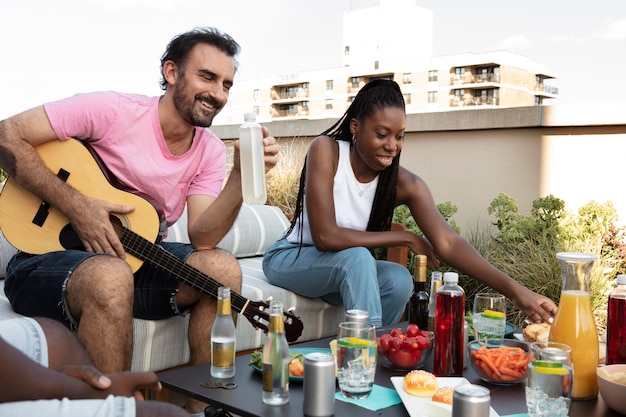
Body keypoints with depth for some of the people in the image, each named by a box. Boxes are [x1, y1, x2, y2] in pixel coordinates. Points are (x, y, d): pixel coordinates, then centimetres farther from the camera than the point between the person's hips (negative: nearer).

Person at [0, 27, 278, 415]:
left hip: (132, 256, 5)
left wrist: (243, 176, -28)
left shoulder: (210, 152, -1)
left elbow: (202, 239, -13)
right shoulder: (112, 110, -15)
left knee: (222, 267, -18)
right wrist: (77, 206, -24)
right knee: (111, 277, -38)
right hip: (48, 255, -5)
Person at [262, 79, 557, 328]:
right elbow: (325, 236, -32)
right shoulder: (326, 150, -25)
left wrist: (515, 291, -37)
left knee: (399, 281, -25)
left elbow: (448, 244, -24)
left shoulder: (405, 184, -15)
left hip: (348, 269, 4)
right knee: (358, 257, -32)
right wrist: (405, 238, -25)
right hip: (288, 259, -4)